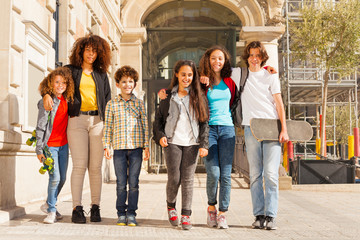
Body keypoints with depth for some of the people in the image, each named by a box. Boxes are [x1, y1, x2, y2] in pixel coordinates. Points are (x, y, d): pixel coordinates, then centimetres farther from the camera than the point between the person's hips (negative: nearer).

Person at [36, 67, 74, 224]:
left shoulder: (66, 99, 5)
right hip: (50, 144, -6)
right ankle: (51, 211, 6)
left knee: (62, 178, 8)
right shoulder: (46, 102, -12)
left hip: (63, 144, 6)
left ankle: (48, 204, 28)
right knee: (55, 177, -10)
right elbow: (40, 127, -11)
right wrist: (39, 149, -12)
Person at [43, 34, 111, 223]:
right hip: (77, 120, -2)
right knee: (79, 165, -9)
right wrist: (47, 94, -12)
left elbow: (107, 100, 18)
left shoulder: (101, 74, 18)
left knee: (95, 167, -2)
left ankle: (95, 208, 5)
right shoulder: (70, 70, 12)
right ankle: (77, 209, -6)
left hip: (97, 121, 2)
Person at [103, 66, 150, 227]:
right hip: (119, 147, 0)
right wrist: (107, 146, 1)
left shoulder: (139, 103, 7)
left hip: (136, 147, 0)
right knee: (121, 183, 4)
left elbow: (145, 125, 7)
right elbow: (108, 127, 7)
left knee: (133, 183, 2)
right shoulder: (112, 104, 6)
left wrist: (146, 146, 3)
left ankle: (131, 213, 12)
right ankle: (121, 213, 15)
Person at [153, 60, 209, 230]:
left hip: (192, 143, 0)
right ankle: (171, 206, 24)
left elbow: (204, 122, 6)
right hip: (172, 142, 0)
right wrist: (160, 136, -3)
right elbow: (158, 118, 13)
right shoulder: (169, 96, 10)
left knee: (188, 179, 0)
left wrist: (204, 144, -3)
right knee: (174, 178, -3)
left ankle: (186, 215, 9)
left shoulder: (198, 96, 8)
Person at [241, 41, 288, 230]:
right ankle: (259, 215, 7)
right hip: (251, 128, 2)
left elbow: (279, 104, 6)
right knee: (255, 174, 2)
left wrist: (284, 129, -4)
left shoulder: (270, 76, 9)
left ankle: (270, 216, -5)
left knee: (271, 173, -8)